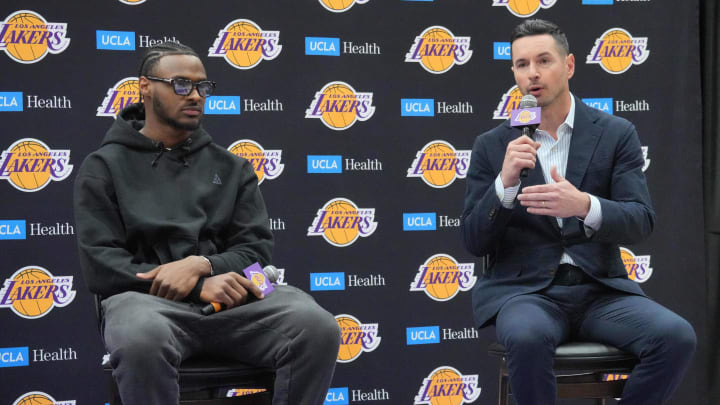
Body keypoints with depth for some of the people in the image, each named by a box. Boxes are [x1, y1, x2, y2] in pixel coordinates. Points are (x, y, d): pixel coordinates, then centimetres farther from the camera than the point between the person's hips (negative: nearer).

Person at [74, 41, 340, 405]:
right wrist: (201, 288, -15)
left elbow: (256, 251, 11)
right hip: (147, 297, -3)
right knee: (142, 339, -42)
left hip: (231, 298, 3)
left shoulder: (231, 168, 20)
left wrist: (201, 265, -13)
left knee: (320, 329, -29)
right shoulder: (104, 167, 10)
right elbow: (101, 266, -2)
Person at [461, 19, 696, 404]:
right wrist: (505, 182, -17)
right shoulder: (491, 146, 6)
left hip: (599, 288, 2)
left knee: (677, 337, -25)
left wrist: (584, 206, -26)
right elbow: (474, 242, 1)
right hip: (522, 289, -1)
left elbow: (640, 222, -4)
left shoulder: (616, 134, 6)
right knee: (526, 338, -36)